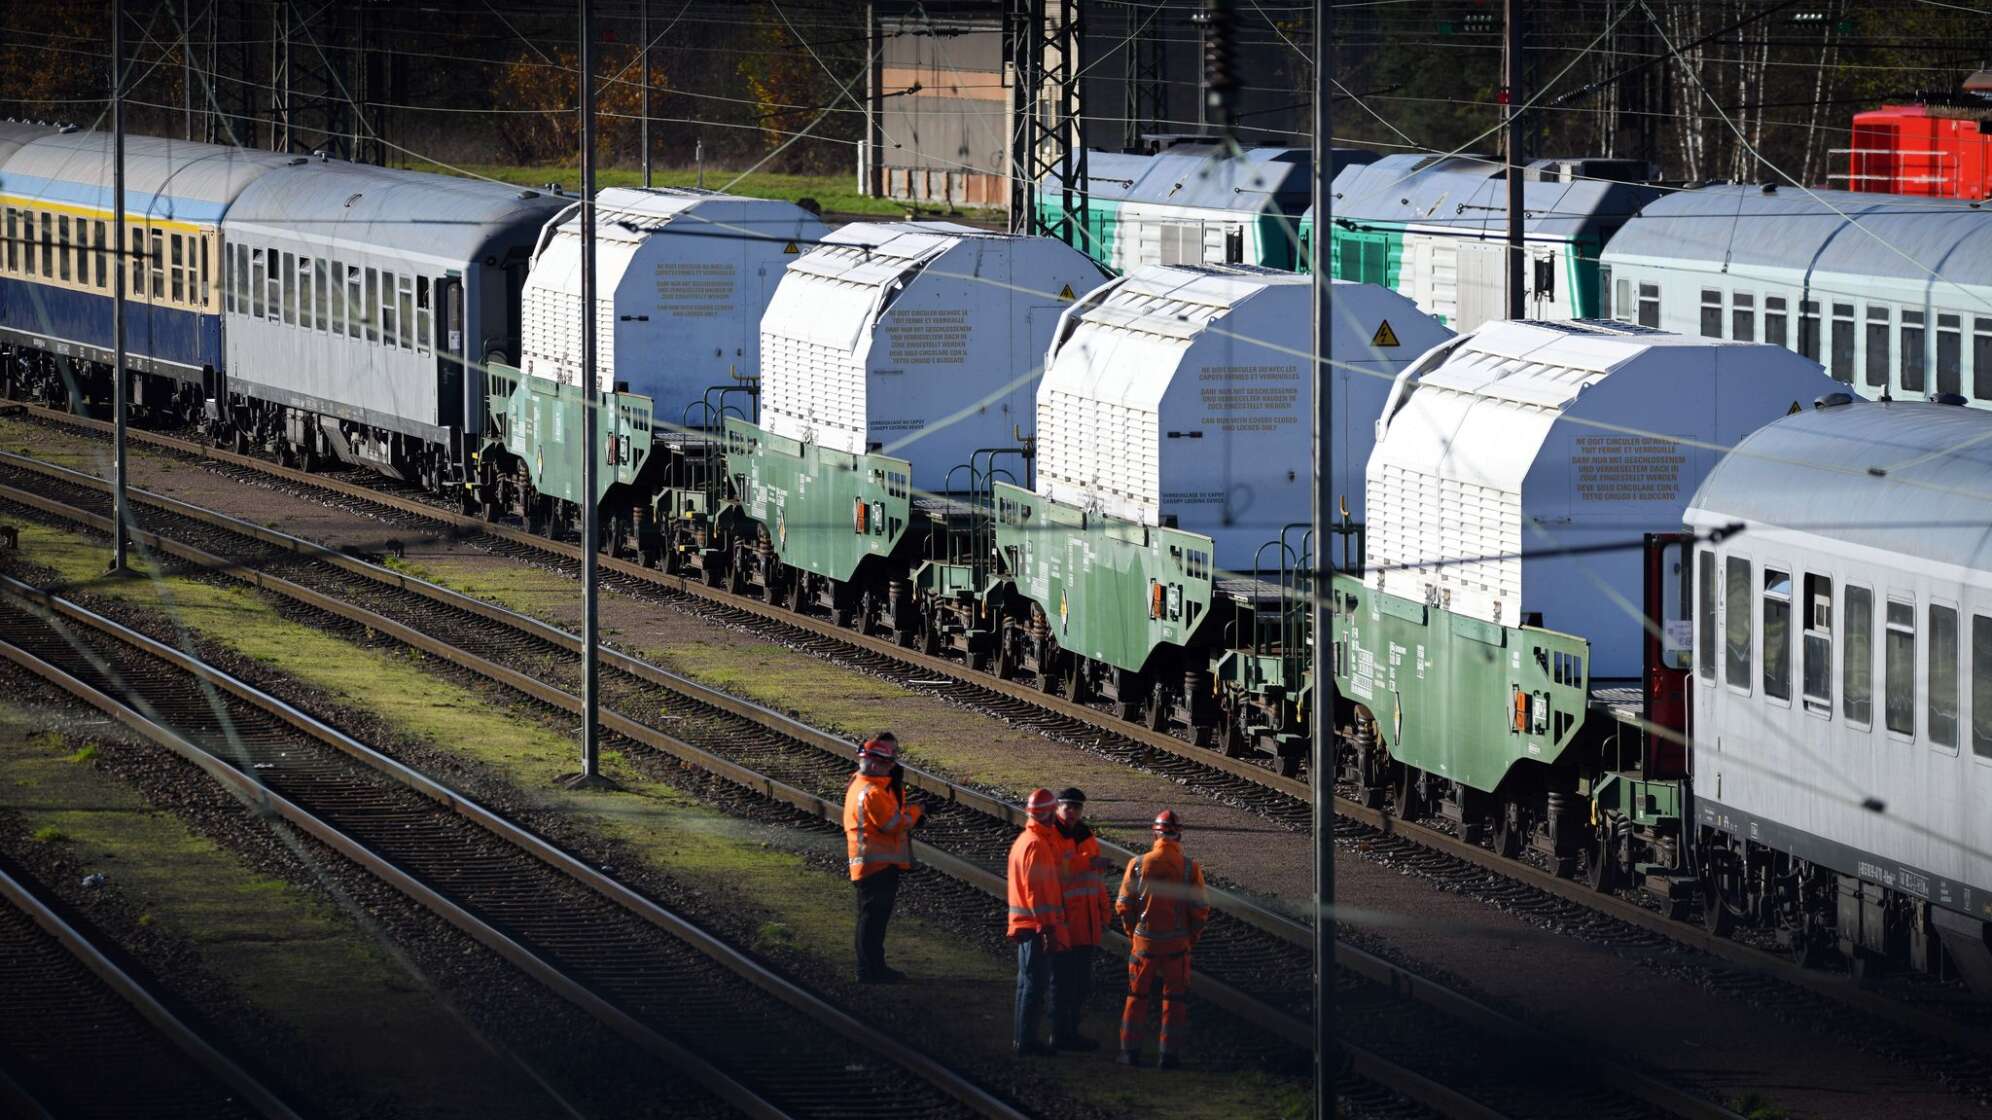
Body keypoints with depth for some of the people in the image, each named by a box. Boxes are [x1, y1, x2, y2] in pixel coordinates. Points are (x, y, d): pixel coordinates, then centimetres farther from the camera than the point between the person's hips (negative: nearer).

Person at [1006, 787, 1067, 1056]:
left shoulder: (1024, 840, 14)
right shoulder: (1037, 845, -18)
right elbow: (1037, 890, -22)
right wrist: (1048, 928, -22)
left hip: (1025, 924, 10)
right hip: (1037, 925, -10)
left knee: (1029, 982, 16)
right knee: (1035, 984, -7)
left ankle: (1024, 1038, 22)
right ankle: (1026, 1041, -6)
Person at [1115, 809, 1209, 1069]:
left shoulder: (1138, 864, -8)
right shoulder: (1190, 868, -9)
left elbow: (1124, 906, -3)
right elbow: (1200, 911, -6)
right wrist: (1191, 940, 9)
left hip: (1144, 941, 1)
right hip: (1177, 944, -1)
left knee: (1137, 996, 14)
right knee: (1174, 999, 10)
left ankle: (1131, 1050, 15)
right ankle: (1169, 1054, 10)